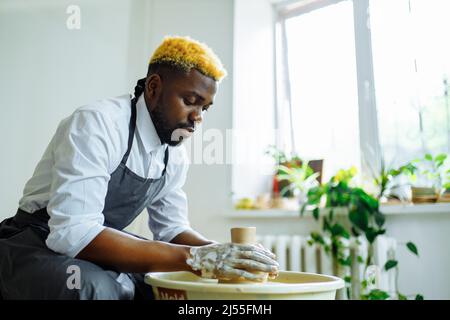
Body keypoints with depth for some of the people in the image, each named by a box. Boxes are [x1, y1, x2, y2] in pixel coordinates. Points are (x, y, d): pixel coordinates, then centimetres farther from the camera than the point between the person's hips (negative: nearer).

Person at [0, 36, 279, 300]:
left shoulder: (176, 154, -1)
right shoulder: (96, 124, -25)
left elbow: (172, 229, 6)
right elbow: (73, 233, -34)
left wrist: (226, 255, -14)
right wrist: (193, 258, -37)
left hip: (99, 251, 6)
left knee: (200, 284, -6)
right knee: (95, 290, -36)